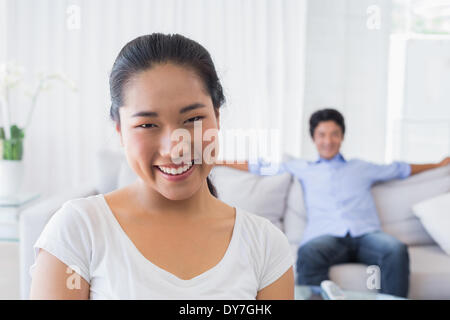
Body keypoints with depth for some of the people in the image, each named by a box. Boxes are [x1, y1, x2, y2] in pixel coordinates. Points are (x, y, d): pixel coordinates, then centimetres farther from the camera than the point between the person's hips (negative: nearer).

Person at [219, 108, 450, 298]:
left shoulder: (361, 168, 31)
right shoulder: (302, 168, 28)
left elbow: (400, 169, 40)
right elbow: (261, 167, 30)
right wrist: (218, 161, 28)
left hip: (366, 234, 2)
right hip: (326, 236, -1)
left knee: (396, 250, -34)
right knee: (309, 253, -39)